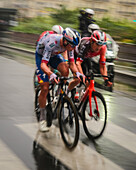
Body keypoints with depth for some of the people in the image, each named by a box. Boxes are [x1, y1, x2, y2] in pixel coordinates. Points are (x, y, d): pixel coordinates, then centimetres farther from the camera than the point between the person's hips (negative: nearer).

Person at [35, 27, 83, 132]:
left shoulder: (69, 44, -24)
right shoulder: (52, 43, -41)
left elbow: (72, 63, -17)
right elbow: (43, 64, -43)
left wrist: (77, 72, -38)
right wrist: (50, 74, -63)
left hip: (54, 55, 5)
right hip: (41, 56, -5)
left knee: (65, 70, -28)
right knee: (45, 88, -12)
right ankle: (42, 119, 1)